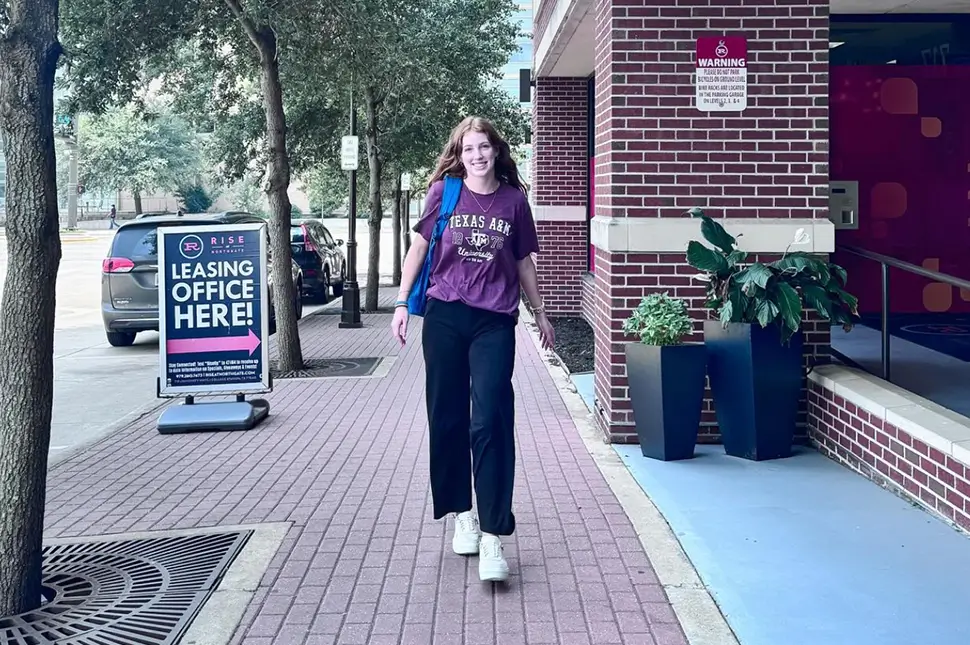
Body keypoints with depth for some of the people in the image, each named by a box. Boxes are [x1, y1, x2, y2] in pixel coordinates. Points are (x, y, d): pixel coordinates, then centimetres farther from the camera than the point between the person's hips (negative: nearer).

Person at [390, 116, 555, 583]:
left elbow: (523, 262, 16)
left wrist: (539, 313, 22)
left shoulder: (514, 199, 5)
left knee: (490, 421, -9)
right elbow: (419, 247, 8)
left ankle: (492, 537, -8)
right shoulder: (443, 192, 3)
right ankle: (462, 514, 24)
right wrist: (402, 303, 4)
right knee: (447, 419, 7)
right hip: (445, 317, 1)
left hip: (494, 322, -1)